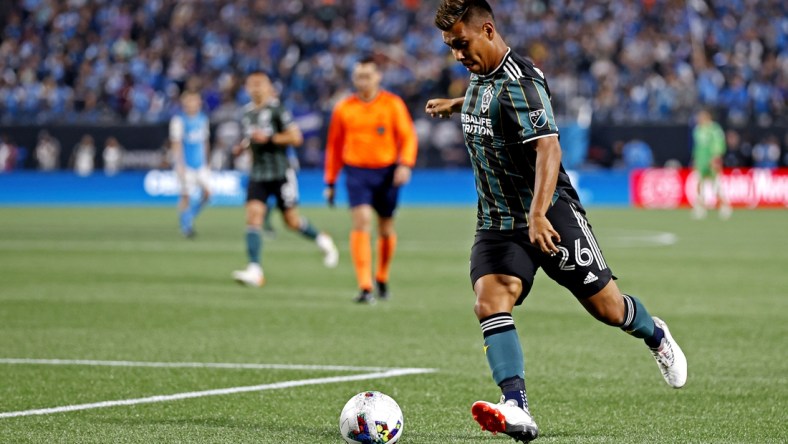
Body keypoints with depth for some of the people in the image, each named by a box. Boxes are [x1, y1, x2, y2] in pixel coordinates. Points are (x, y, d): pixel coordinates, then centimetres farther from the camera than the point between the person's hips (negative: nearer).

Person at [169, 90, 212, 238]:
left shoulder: (203, 119, 11)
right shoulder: (179, 120, -8)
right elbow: (176, 143, -12)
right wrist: (180, 164, -19)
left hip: (200, 164, 6)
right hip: (186, 164, -6)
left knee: (206, 192, -4)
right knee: (186, 195, -8)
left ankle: (189, 216, 16)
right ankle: (185, 225, 4)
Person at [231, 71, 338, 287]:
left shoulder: (277, 109, -8)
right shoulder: (247, 113, 12)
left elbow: (296, 137, -12)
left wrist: (268, 138, -18)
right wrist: (244, 145, 8)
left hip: (281, 173, -5)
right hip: (258, 175, 5)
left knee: (291, 220, 3)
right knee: (253, 215, -13)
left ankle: (322, 241, 33)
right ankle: (255, 270, -19)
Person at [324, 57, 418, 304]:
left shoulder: (393, 104, 0)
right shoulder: (343, 109, 5)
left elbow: (408, 137, -1)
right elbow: (334, 146, 12)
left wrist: (405, 164, -18)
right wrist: (330, 183, 12)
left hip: (387, 172, 1)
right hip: (356, 172, 0)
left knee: (386, 228, 10)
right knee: (361, 222, -17)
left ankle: (382, 278, 34)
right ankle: (365, 288, -21)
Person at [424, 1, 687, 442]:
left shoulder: (519, 81, -20)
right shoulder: (481, 78, 8)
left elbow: (548, 148, -31)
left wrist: (537, 214, -42)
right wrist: (456, 104, 48)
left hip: (551, 217, -7)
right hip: (497, 222, 7)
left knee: (607, 307, 4)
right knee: (490, 302, -19)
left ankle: (656, 336, 40)